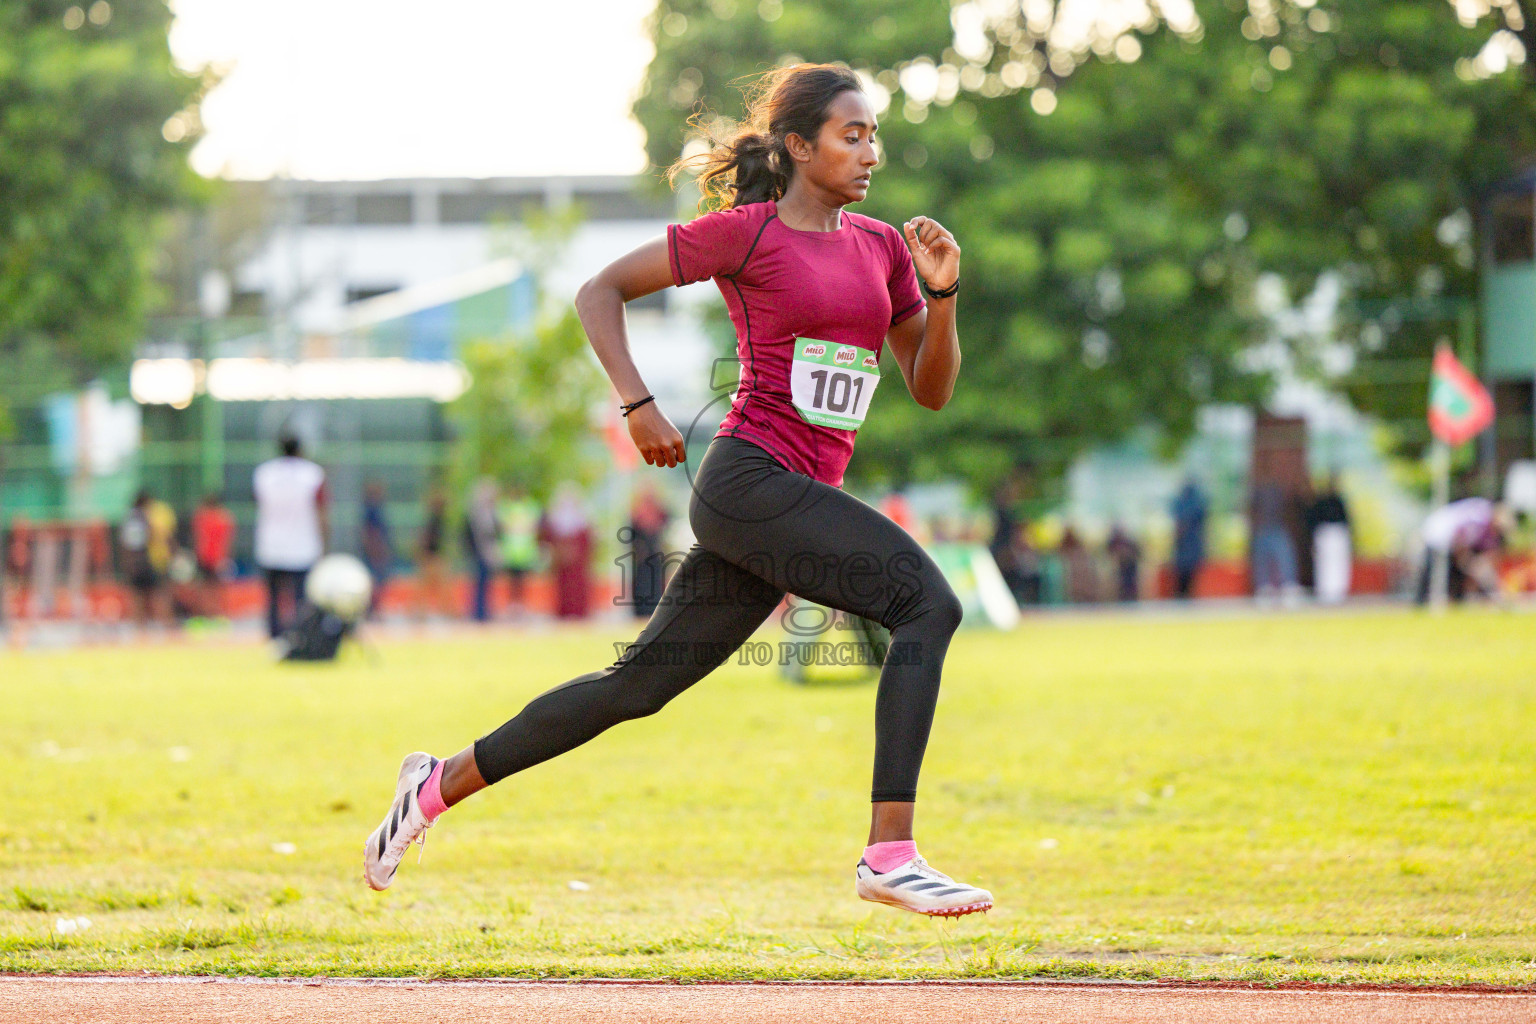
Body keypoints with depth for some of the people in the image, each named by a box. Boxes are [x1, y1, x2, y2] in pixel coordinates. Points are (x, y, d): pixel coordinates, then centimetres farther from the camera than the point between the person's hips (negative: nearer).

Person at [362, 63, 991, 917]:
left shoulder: (880, 248, 15)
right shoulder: (746, 233, -3)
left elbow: (933, 389, 16)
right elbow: (601, 290, 2)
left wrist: (944, 293, -1)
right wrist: (638, 405, -9)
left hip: (804, 500, 7)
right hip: (747, 481, -7)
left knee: (642, 684, 11)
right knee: (928, 601, -22)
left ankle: (447, 782, 24)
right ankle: (890, 854, -25)